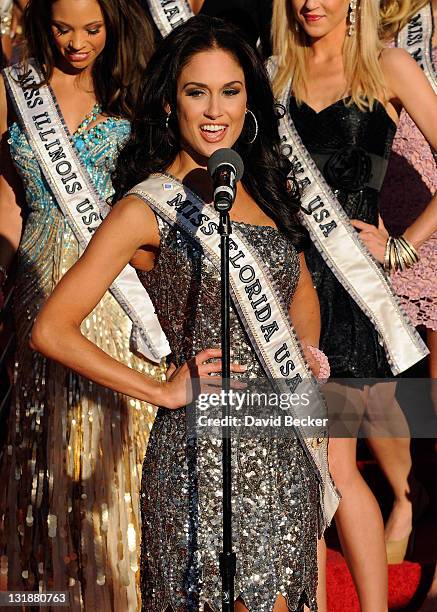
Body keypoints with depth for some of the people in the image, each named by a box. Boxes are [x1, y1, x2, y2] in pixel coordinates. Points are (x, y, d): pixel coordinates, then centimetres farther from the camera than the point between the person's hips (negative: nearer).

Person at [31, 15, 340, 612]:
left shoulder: (266, 187, 10)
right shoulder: (149, 208, -10)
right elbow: (52, 330, -14)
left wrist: (307, 361, 6)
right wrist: (164, 391, -10)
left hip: (283, 445, 6)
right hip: (205, 446, -6)